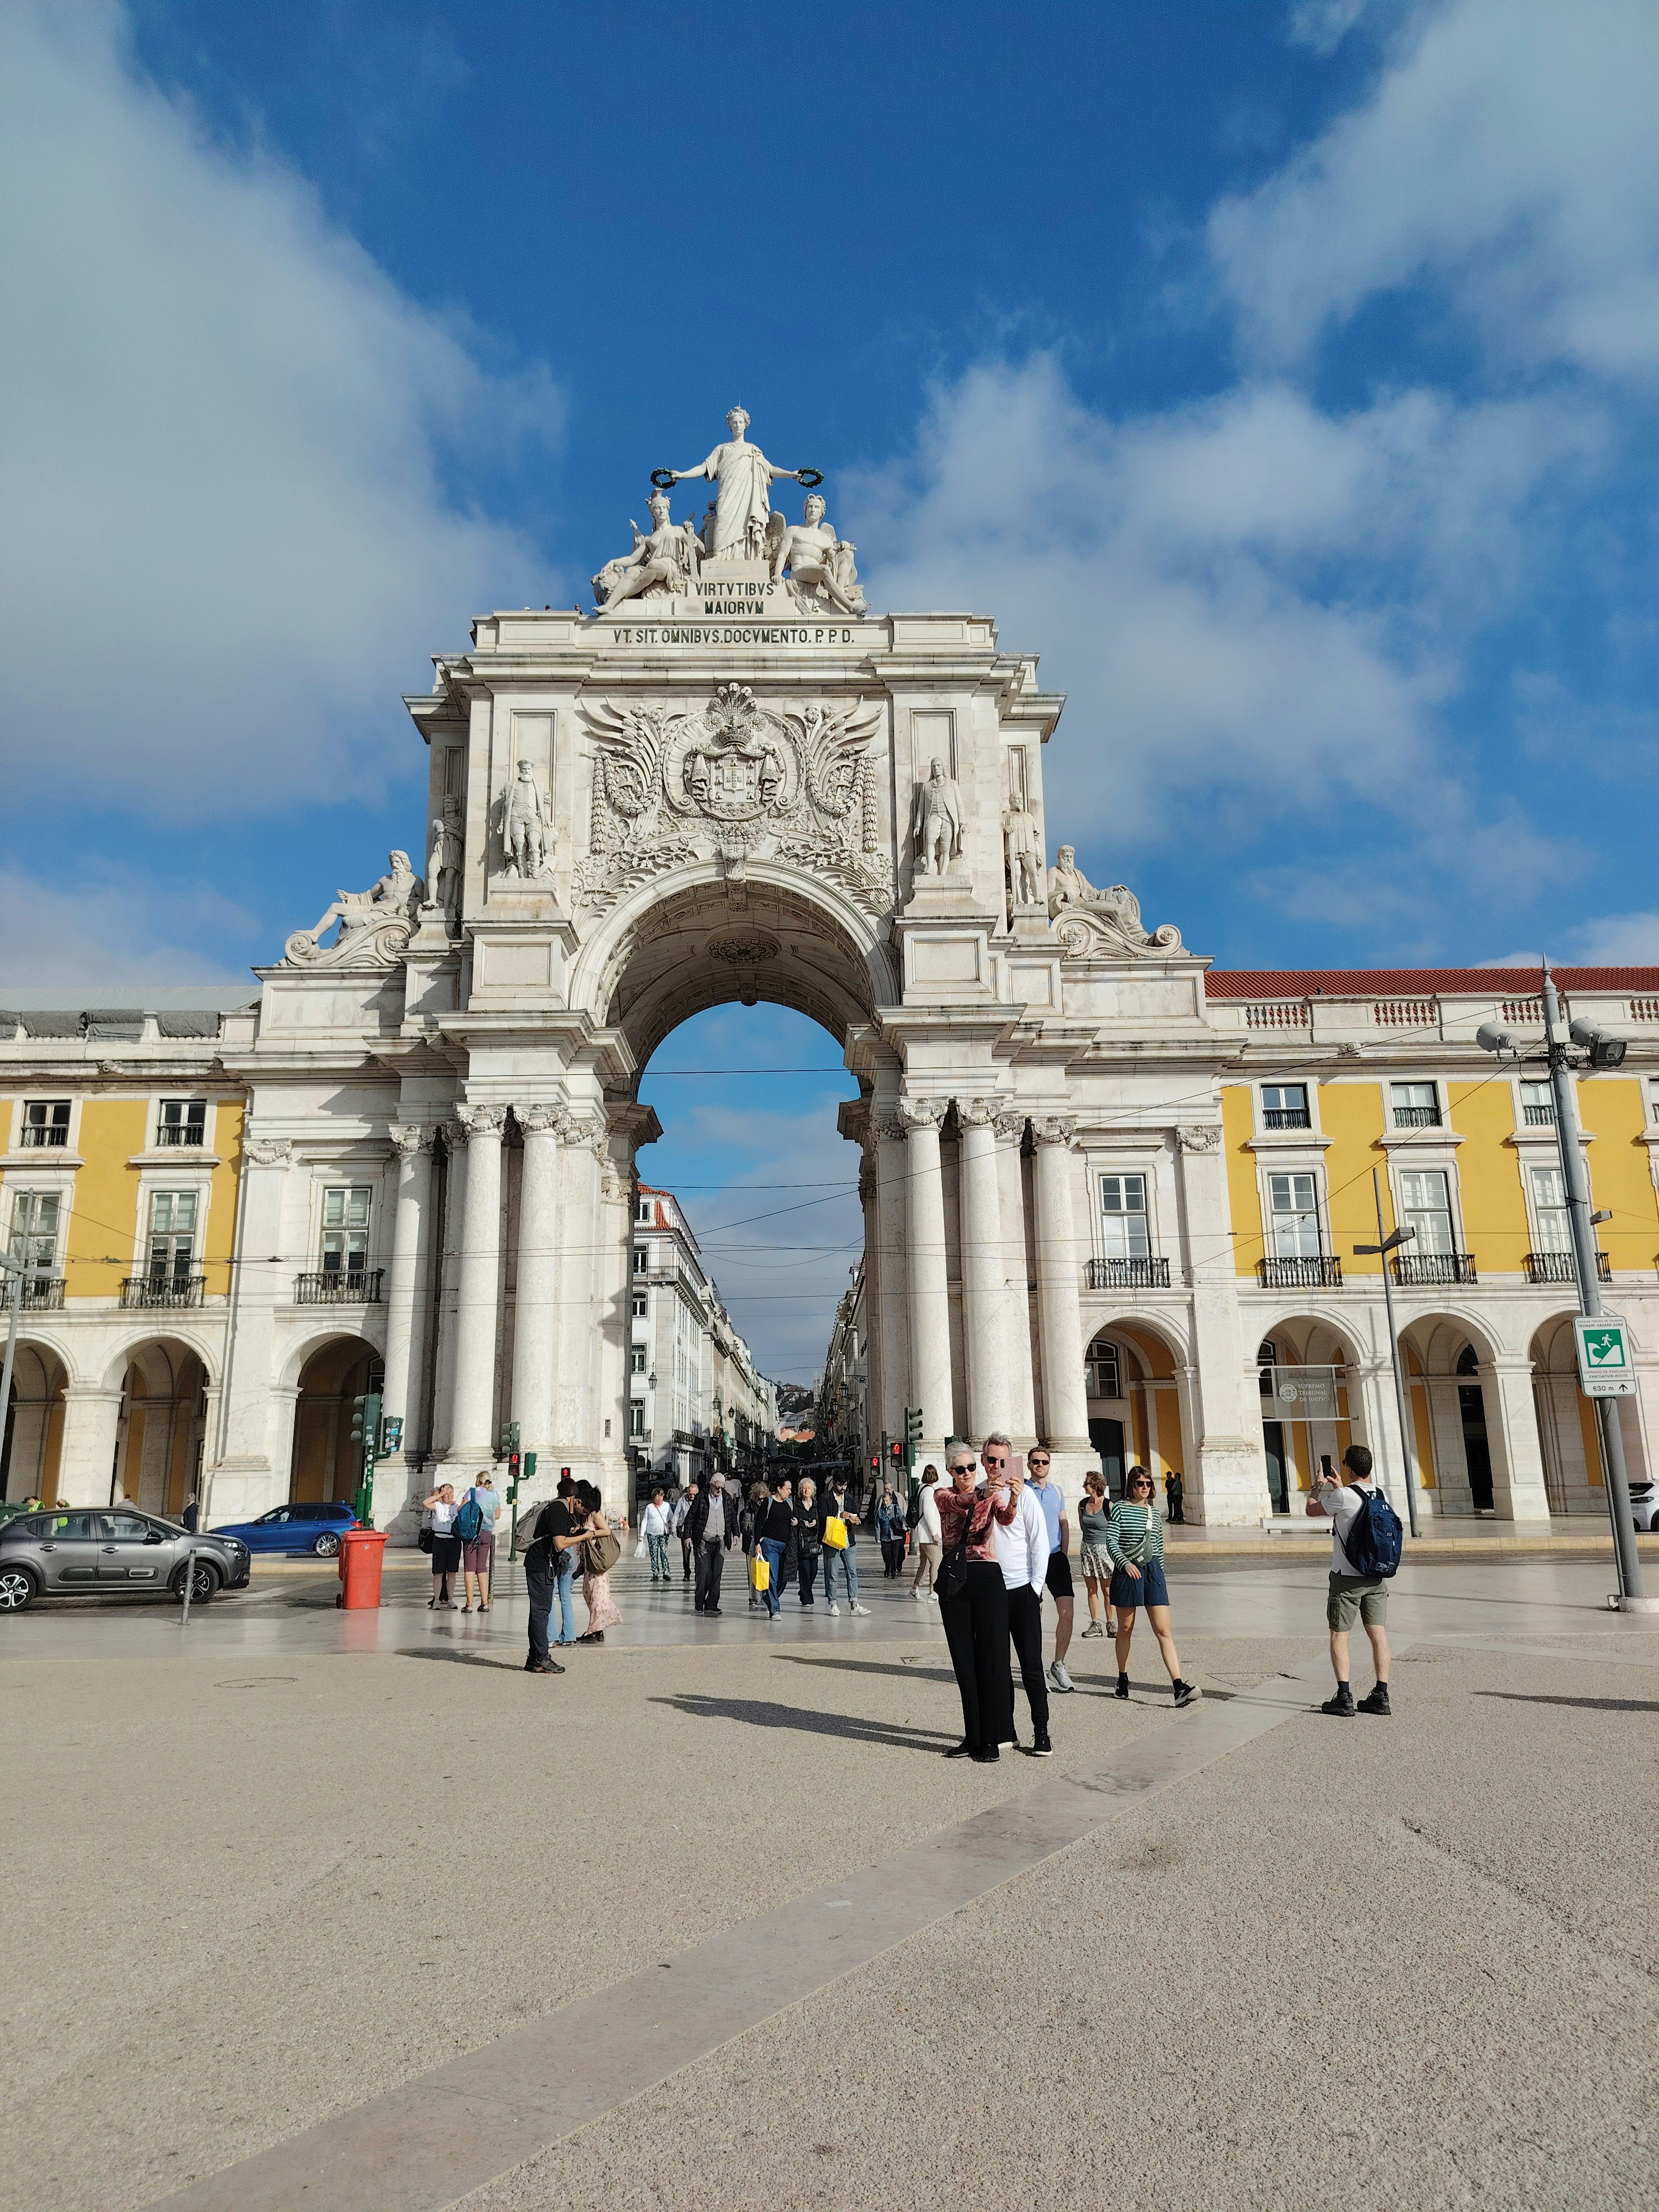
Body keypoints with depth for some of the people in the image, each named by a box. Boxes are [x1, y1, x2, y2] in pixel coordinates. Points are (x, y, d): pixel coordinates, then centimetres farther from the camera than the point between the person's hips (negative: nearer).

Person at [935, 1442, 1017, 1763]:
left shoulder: (992, 1495, 4)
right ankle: (973, 1737, 16)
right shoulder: (943, 1495, 6)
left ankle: (991, 1739, 4)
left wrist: (1011, 1502, -41)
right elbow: (955, 1503, -19)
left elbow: (1005, 1519, -17)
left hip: (987, 1577, -2)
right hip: (953, 1578, 2)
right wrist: (980, 1495, -41)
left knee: (992, 1656, -2)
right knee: (964, 1659, 7)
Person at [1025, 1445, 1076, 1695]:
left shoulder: (1057, 1490, 11)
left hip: (1056, 1557, 4)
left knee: (1067, 1611, -4)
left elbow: (1064, 1523, 17)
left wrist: (1065, 1554, 10)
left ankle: (1058, 1666, 10)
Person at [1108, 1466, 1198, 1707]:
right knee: (1125, 1628, 10)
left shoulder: (1154, 1511, 12)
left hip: (1152, 1570, 3)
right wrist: (1125, 1563, -21)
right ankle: (1123, 1680, 25)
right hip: (1127, 1570, -3)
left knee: (1163, 1630, -6)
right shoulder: (1121, 1508, -3)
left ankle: (1179, 1687, -14)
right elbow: (1111, 1541, -9)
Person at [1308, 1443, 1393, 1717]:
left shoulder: (1342, 1496, -16)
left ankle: (1344, 1698, -3)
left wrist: (1319, 1485, 16)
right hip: (1377, 1576, 6)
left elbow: (1311, 1510, 0)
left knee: (1339, 1635, 1)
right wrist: (1338, 1487, 36)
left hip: (1346, 1577, -6)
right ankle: (1381, 1696, 7)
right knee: (1378, 1633, 6)